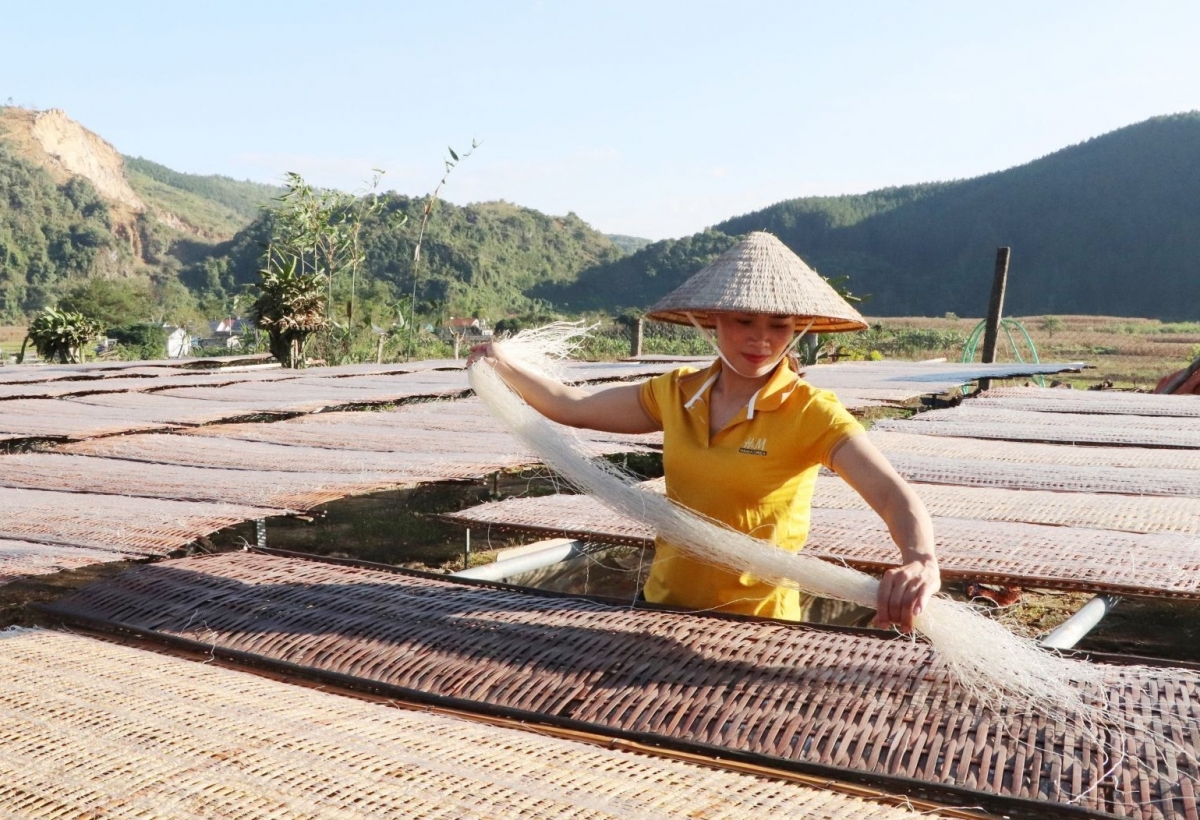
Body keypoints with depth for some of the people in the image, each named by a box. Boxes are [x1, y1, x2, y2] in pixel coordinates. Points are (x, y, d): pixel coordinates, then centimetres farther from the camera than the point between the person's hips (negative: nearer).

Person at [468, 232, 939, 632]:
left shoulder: (809, 413, -14)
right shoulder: (677, 393, 1)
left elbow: (892, 494, -28)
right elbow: (573, 406, 12)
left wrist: (919, 560, -47)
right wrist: (503, 367, 9)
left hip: (757, 620, -4)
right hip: (665, 605, 5)